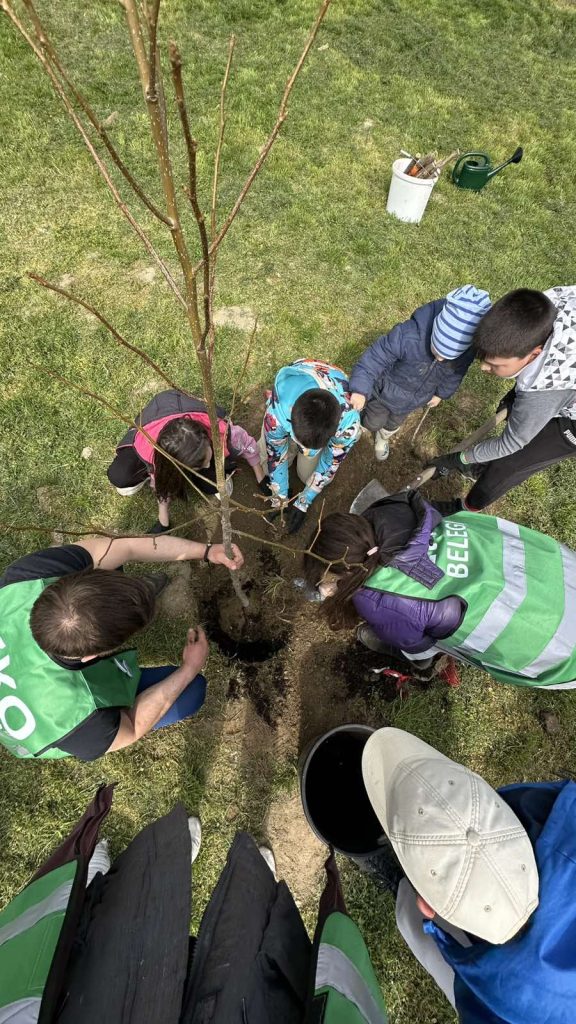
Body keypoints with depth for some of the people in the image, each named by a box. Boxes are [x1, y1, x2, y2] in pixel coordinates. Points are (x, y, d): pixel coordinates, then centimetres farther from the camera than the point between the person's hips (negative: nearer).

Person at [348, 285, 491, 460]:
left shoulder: (468, 351, -26)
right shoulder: (409, 335, -43)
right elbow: (375, 357, -35)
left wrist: (442, 393, 11)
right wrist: (360, 389, -45)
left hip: (414, 400, 4)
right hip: (386, 391, -4)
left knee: (394, 423, 29)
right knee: (373, 423, 18)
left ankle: (383, 438, 63)